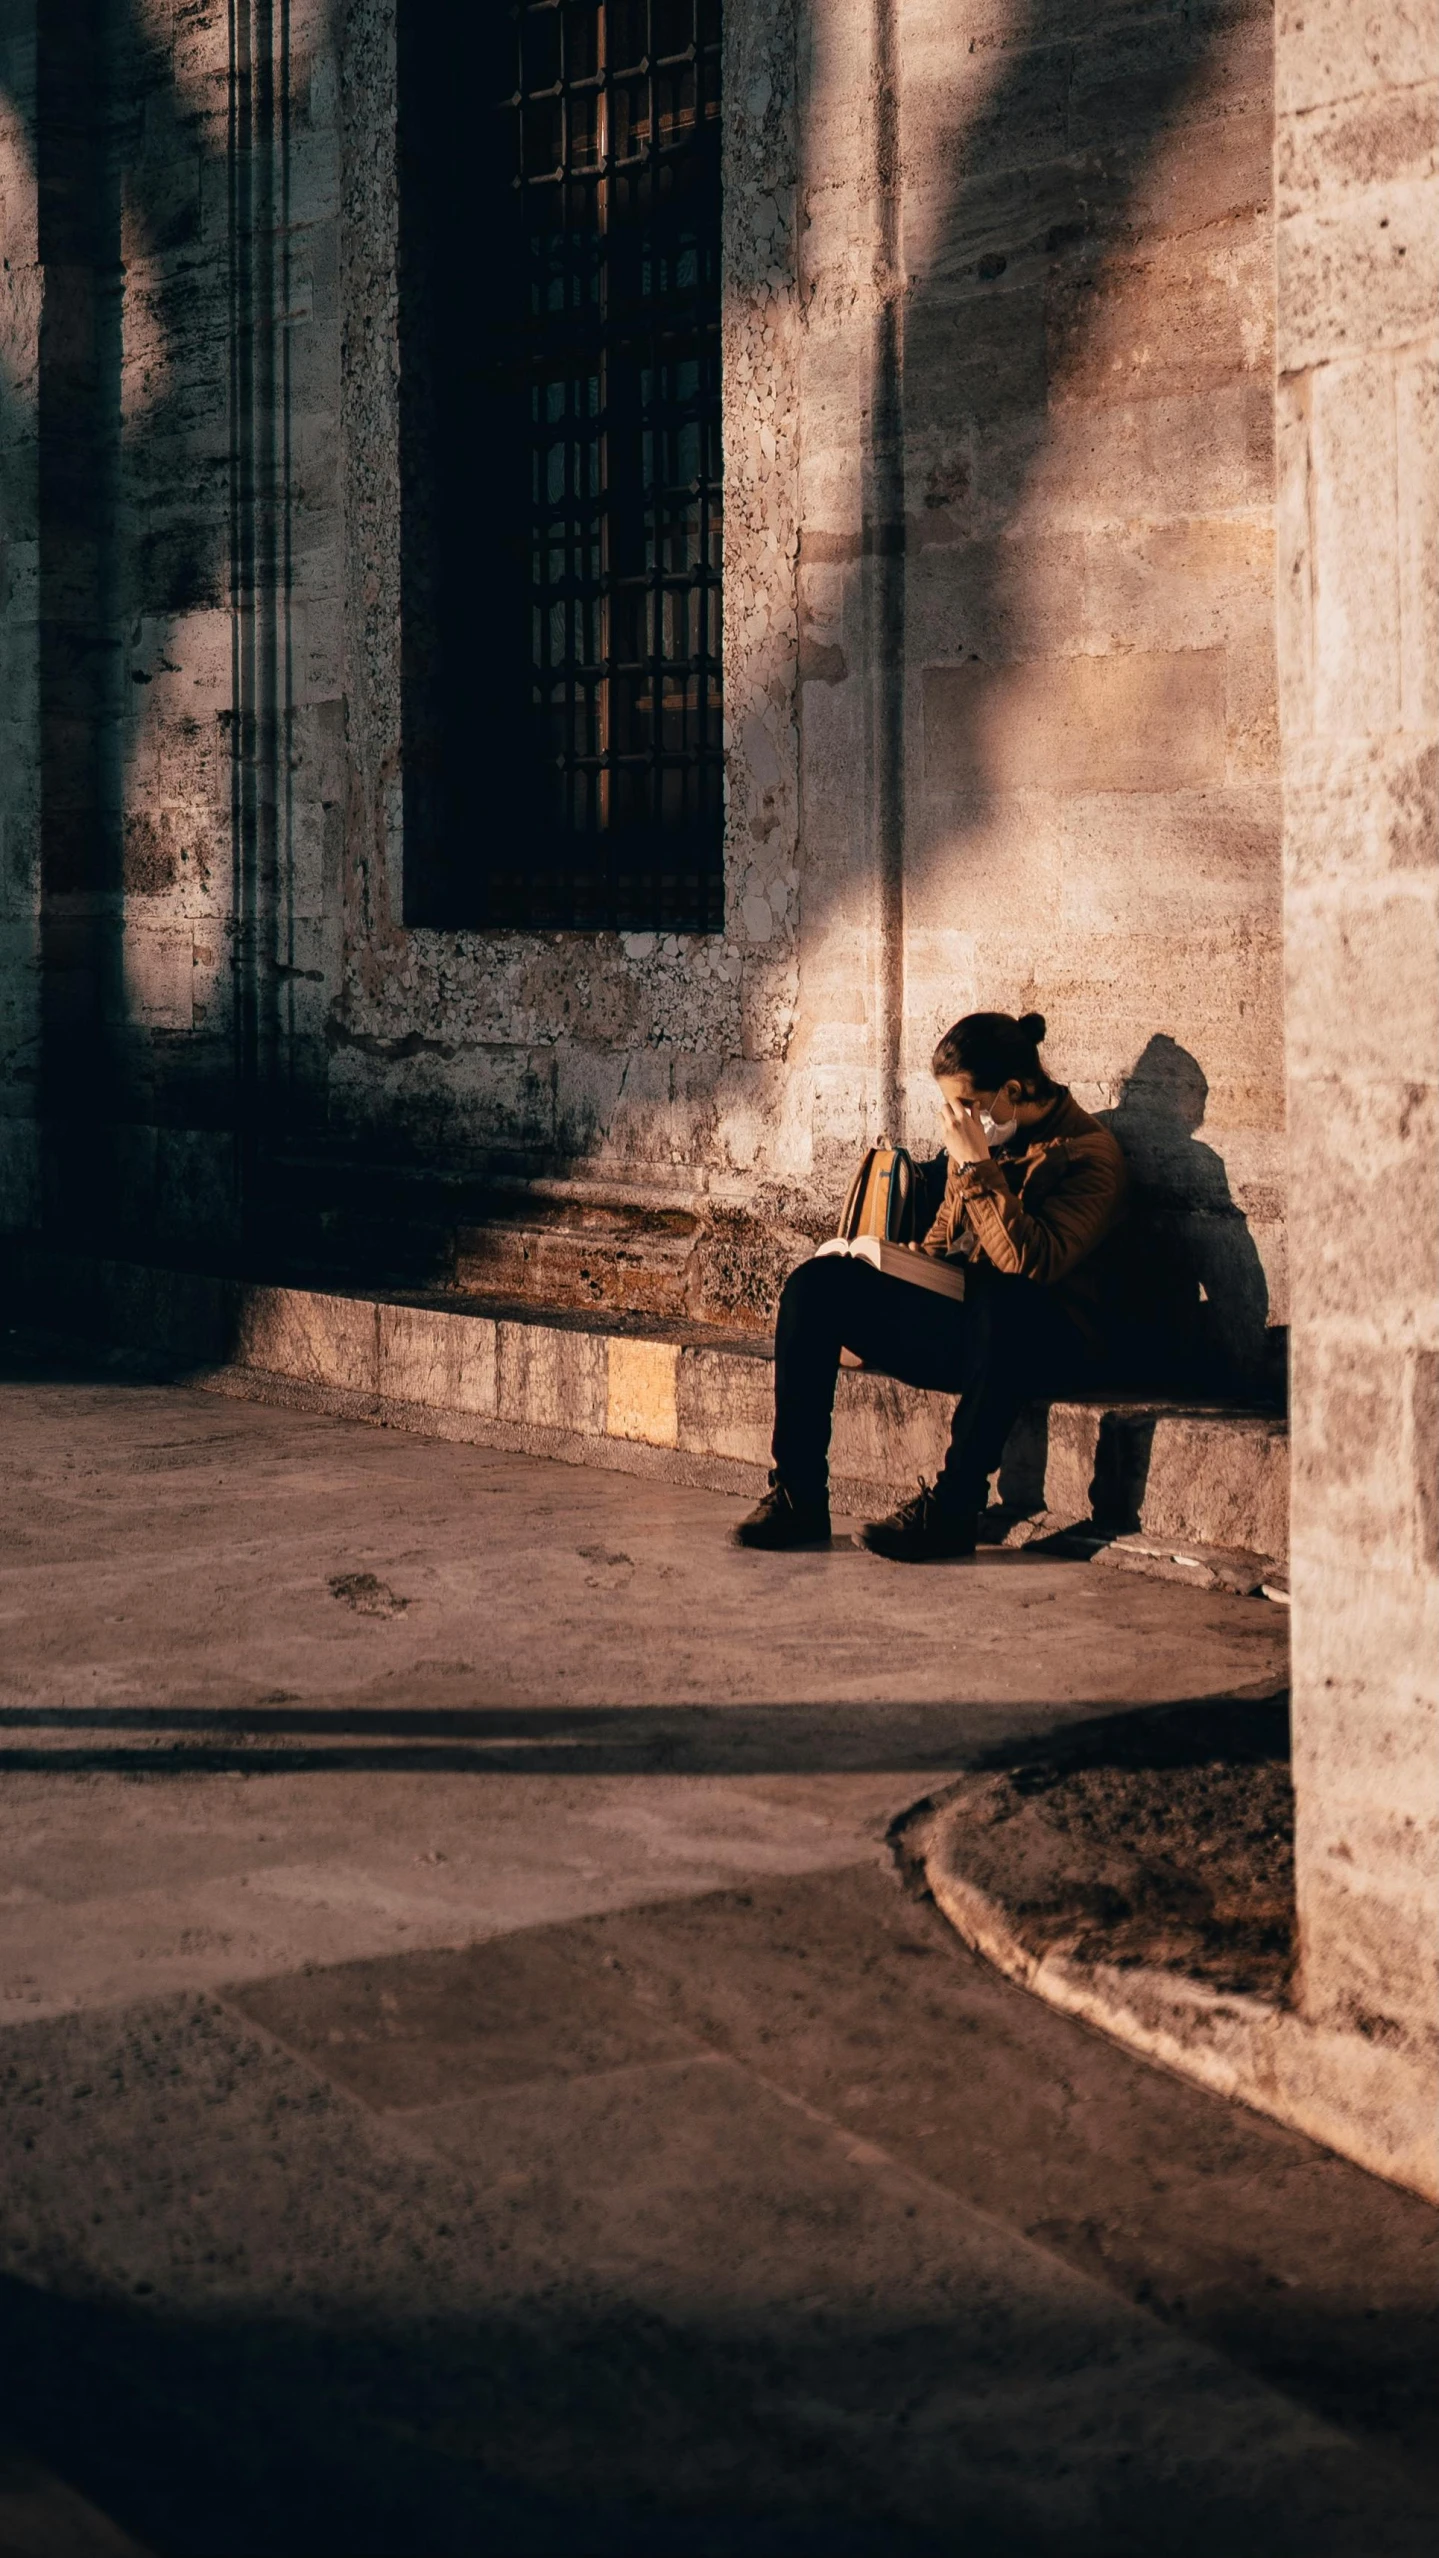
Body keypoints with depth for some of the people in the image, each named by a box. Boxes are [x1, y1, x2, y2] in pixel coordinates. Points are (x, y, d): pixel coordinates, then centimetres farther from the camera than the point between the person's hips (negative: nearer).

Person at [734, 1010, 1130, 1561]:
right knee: (816, 1283, -9)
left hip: (1048, 1345, -7)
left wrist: (976, 1167, -23)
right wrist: (893, 1262, 6)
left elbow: (1030, 1262, -27)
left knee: (1001, 1303, -42)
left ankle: (952, 1509, -32)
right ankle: (799, 1494, -14)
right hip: (961, 1326, 7)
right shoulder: (986, 1139, 12)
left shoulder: (1088, 1154, -11)